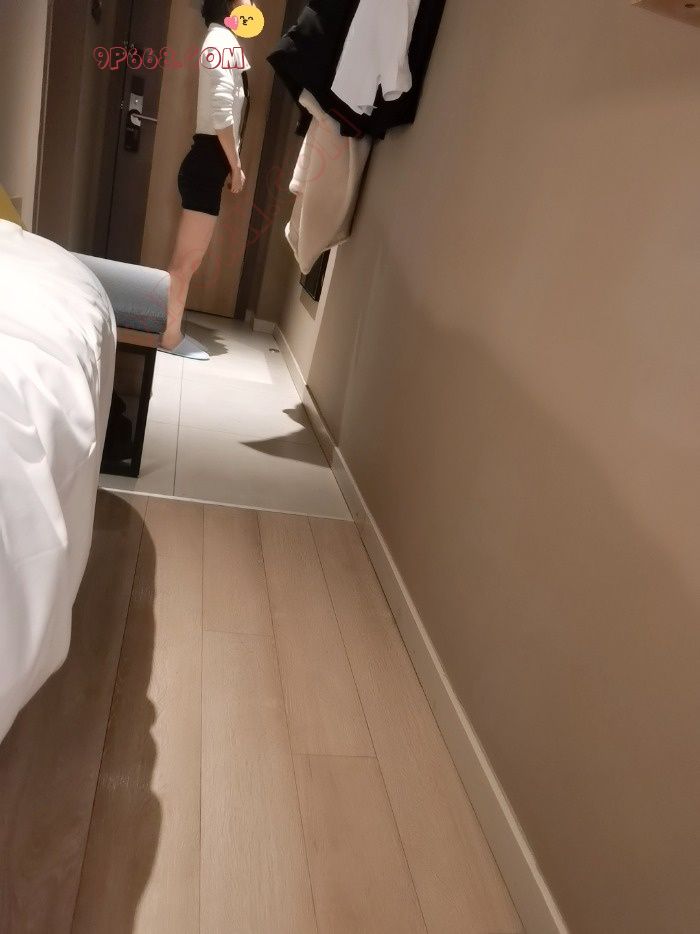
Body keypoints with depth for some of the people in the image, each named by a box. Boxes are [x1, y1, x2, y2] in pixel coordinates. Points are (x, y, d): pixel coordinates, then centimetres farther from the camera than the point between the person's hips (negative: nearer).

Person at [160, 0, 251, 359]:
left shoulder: (220, 39, 21)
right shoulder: (224, 40, -9)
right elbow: (222, 113, -19)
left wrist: (230, 165, 17)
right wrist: (236, 166, -13)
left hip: (208, 162, 10)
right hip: (208, 163, -10)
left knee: (187, 259, 11)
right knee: (187, 260, -5)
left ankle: (171, 331, 18)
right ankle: (170, 335, 3)